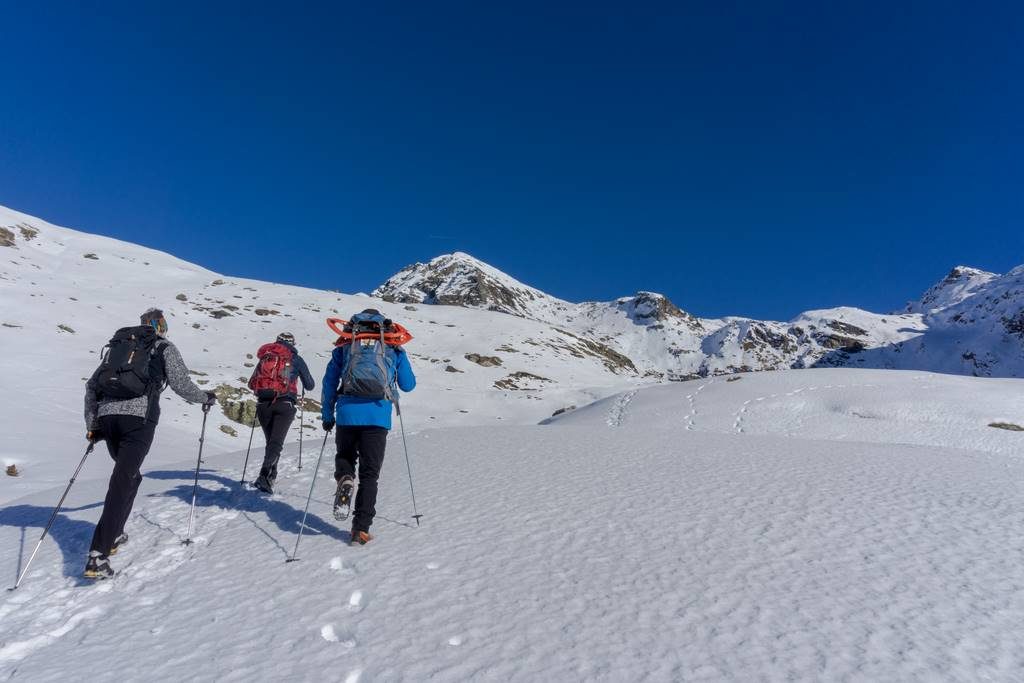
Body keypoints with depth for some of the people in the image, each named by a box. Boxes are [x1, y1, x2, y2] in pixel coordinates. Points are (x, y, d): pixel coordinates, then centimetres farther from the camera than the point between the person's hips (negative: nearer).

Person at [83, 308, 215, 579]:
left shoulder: (118, 344, 24)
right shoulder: (165, 348, 10)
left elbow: (92, 385, 22)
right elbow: (181, 384, 3)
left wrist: (91, 424, 25)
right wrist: (206, 397, 21)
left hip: (107, 415, 6)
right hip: (139, 417, -5)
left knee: (128, 474, 24)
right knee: (123, 480, -10)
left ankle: (114, 535, 26)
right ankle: (98, 555, -18)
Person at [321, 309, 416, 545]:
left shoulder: (344, 348, 16)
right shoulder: (394, 349, 13)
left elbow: (329, 384, 14)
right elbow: (409, 385, 18)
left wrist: (327, 416, 22)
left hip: (347, 413, 1)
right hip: (378, 416, -1)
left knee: (344, 456, 26)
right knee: (369, 474, 7)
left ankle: (344, 479, -6)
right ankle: (361, 528, 3)